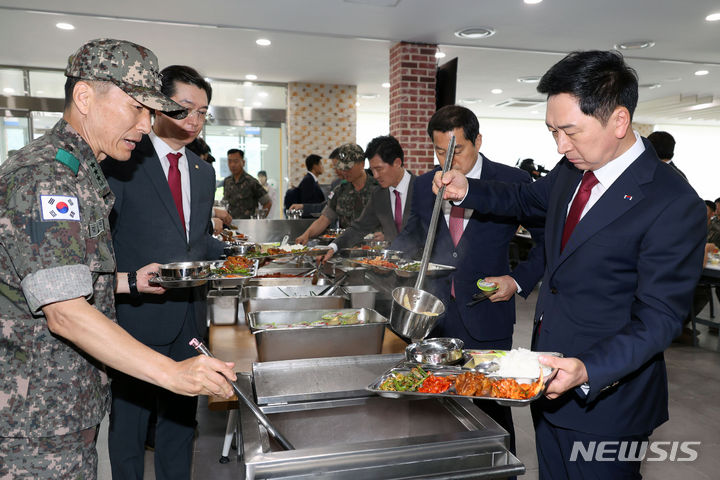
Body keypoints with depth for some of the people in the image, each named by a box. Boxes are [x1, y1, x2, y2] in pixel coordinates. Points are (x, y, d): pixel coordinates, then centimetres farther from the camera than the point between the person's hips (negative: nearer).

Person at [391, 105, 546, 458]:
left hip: (486, 320, -3)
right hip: (435, 316, 4)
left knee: (492, 408, 9)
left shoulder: (513, 182, -7)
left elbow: (548, 240, 1)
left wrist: (519, 280, -10)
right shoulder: (424, 185, 5)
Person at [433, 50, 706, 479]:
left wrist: (588, 371, -35)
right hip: (549, 382, 7)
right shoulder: (573, 170, 0)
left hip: (604, 398, -7)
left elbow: (659, 317, -21)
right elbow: (527, 199, 19)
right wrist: (468, 190, 1)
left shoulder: (675, 205, -22)